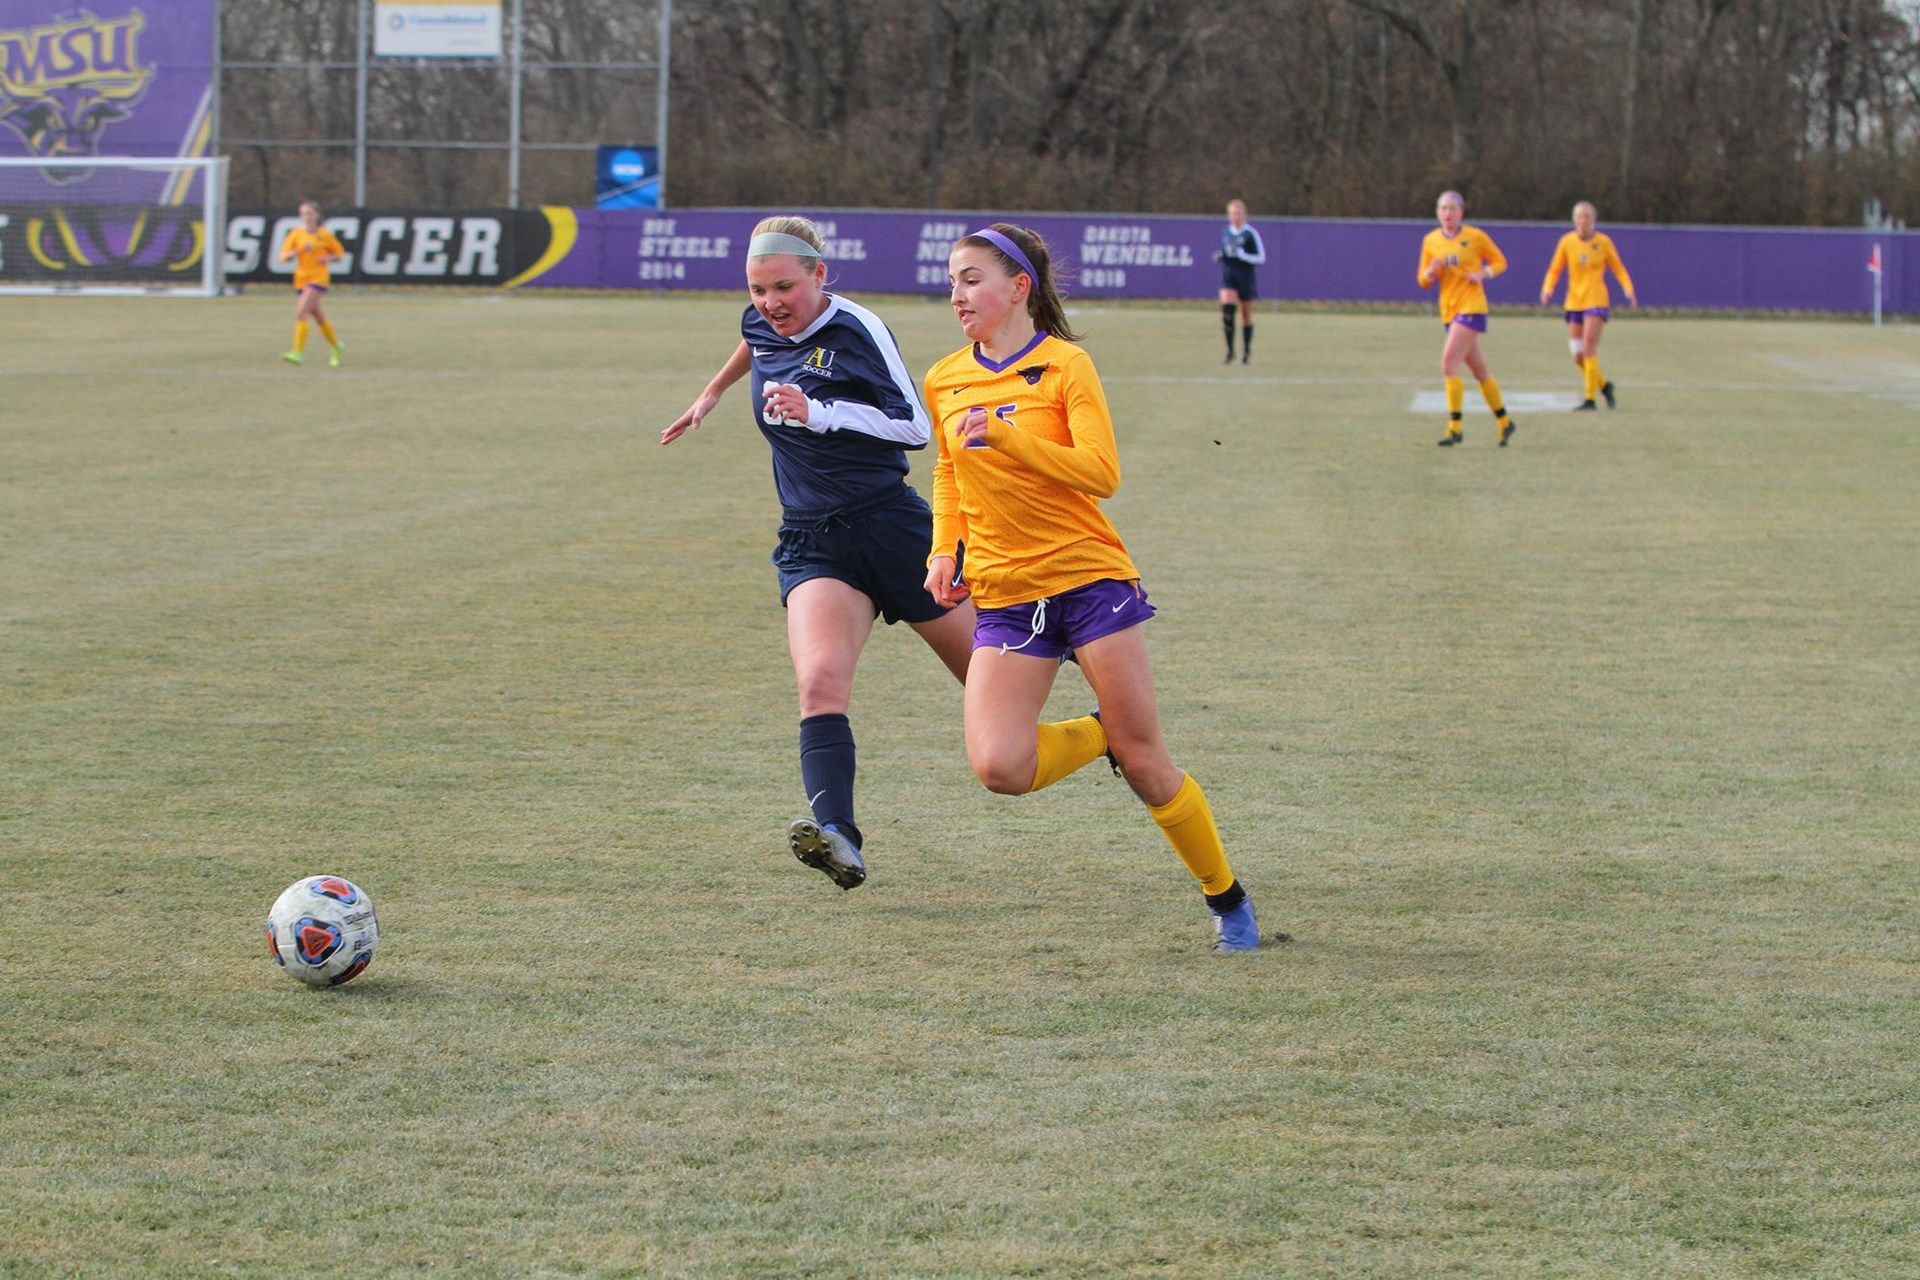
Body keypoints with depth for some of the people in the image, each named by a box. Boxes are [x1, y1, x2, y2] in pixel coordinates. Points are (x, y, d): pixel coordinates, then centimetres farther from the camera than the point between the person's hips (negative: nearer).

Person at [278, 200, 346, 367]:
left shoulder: (325, 235, -3)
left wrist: (328, 258, -13)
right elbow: (283, 256, 0)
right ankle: (335, 346, 35)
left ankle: (298, 353, -21)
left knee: (301, 313, -19)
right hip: (302, 279, 5)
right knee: (319, 317, 14)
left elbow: (340, 253, 7)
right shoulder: (296, 234, 4)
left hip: (319, 278, -5)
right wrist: (290, 253, -22)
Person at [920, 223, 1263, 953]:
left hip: (1088, 577, -4)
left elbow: (1102, 473, -17)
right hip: (1004, 597, 4)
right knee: (998, 768, -17)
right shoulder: (944, 384, 8)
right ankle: (1097, 736, 14)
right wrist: (946, 550, 8)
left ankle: (1227, 899, 18)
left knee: (1146, 765, -2)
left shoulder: (1065, 365, -7)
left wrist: (1006, 434, -24)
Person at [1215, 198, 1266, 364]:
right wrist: (1220, 256, 0)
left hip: (1246, 276, -2)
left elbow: (1261, 257, -6)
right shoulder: (1224, 232, 8)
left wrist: (1242, 255, -20)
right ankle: (1230, 349, -11)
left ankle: (1247, 350, 23)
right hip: (1228, 275, 2)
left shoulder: (1250, 234, -7)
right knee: (1227, 309, -17)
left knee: (1246, 315, 8)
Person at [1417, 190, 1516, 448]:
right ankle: (1504, 421, 25)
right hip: (1449, 310, 6)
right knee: (1479, 370, 12)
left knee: (1449, 363, -18)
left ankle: (1455, 427, -15)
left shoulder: (1475, 237, -5)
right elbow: (1423, 281, 11)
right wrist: (1431, 271, -12)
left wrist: (1483, 274, -14)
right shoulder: (1431, 241, 7)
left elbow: (1500, 261, 5)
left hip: (1471, 306, -6)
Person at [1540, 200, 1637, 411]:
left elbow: (1618, 268, 6)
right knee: (1578, 356, 4)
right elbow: (1554, 270, 7)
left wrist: (1628, 289, -10)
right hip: (1574, 302, 4)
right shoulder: (1567, 241, 3)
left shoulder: (1603, 242, -2)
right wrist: (1548, 288, -12)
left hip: (1596, 301, -4)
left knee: (1589, 348, -16)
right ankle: (1604, 385, 29)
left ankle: (1590, 399, -14)